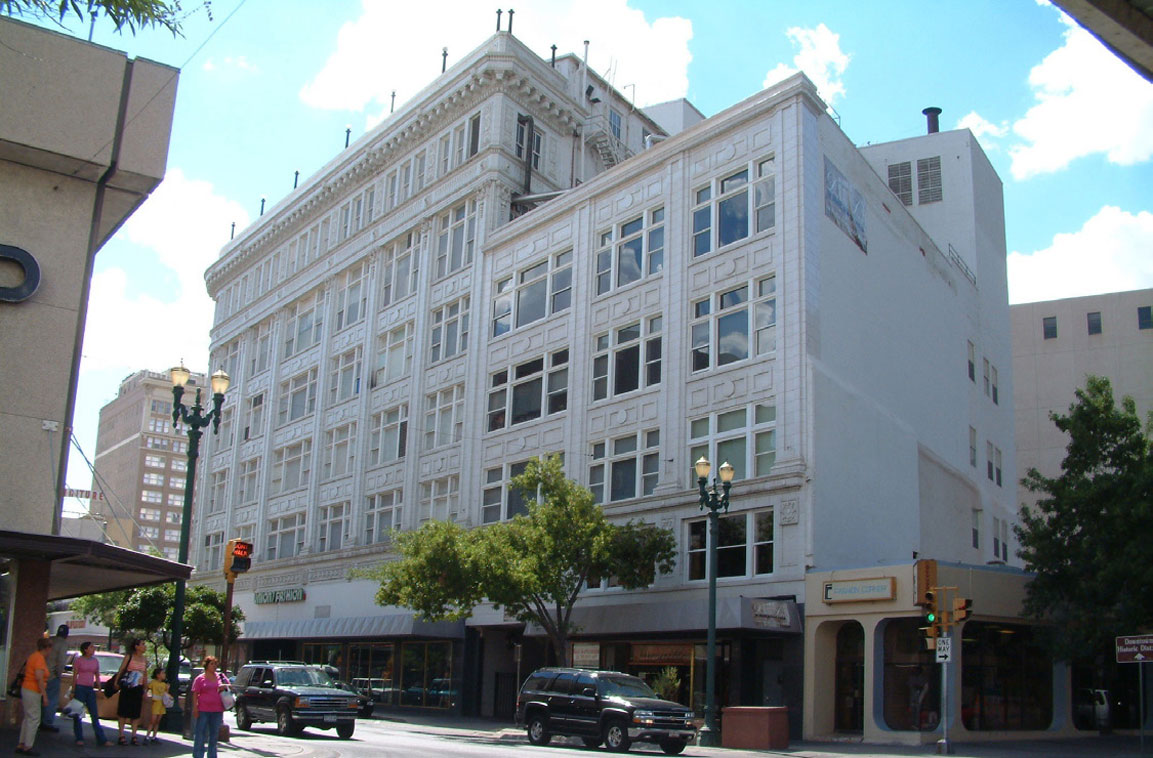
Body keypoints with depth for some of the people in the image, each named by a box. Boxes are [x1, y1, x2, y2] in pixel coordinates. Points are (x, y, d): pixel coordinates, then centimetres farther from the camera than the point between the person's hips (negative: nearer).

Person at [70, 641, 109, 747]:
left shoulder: (95, 661, 11)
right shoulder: (78, 660, -1)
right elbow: (74, 676, -3)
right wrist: (73, 691, -7)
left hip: (90, 689, 4)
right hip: (80, 688, -4)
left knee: (95, 715, 2)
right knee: (78, 714, 1)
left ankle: (102, 740, 0)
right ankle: (79, 739, 10)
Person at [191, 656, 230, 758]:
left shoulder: (220, 676, 10)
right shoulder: (200, 679, 0)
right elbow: (195, 694, -4)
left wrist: (225, 686, -5)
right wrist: (195, 708, -12)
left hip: (217, 711, 4)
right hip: (203, 710, -4)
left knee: (214, 734, 10)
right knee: (200, 734, -3)